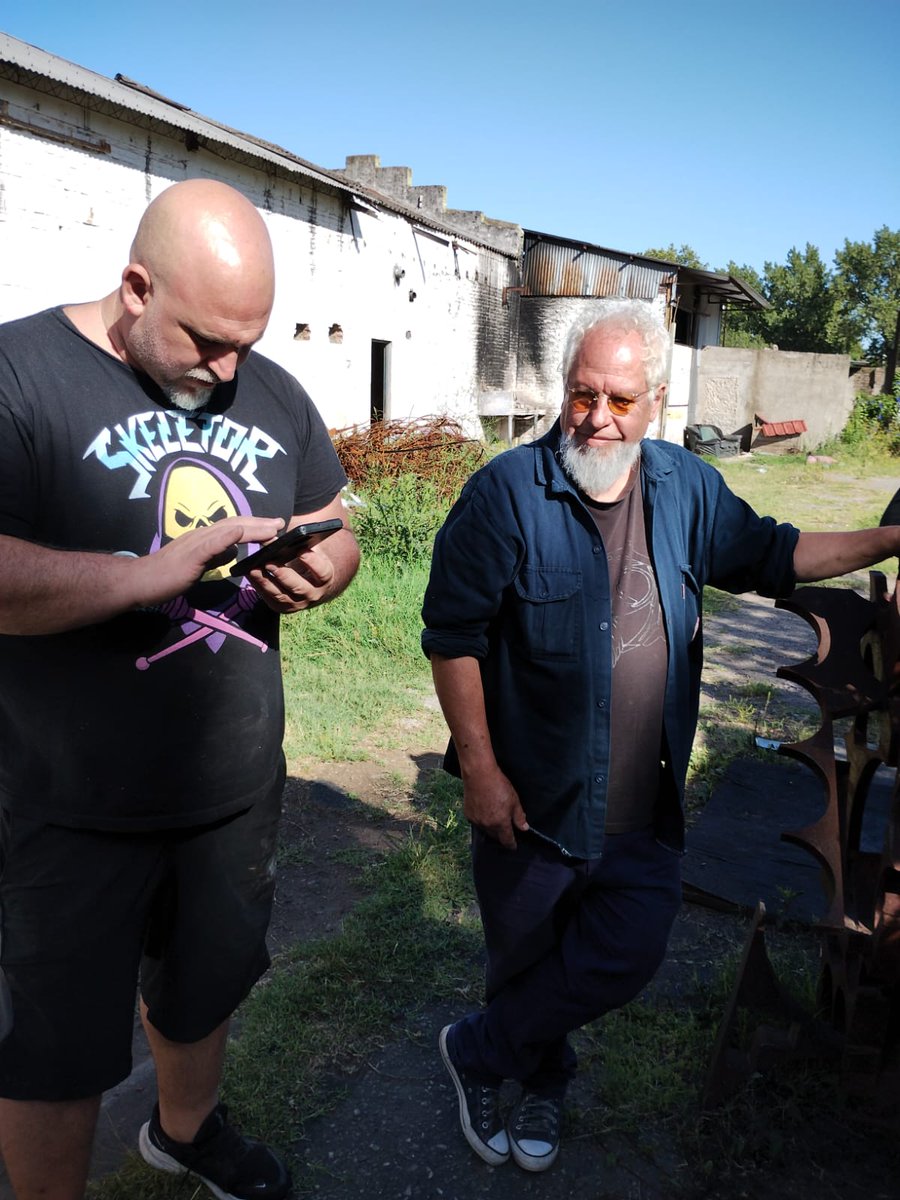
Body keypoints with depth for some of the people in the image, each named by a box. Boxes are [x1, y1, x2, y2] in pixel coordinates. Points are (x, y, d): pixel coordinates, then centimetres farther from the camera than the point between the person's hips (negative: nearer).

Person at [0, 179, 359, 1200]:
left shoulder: (273, 394, 4)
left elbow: (338, 534, 10)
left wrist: (317, 573, -12)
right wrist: (157, 571, -30)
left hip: (238, 783, 6)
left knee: (208, 983, 27)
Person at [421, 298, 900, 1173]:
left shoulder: (687, 489, 1)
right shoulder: (507, 493, -16)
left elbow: (771, 556, 16)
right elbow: (452, 635, -14)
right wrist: (478, 768, -14)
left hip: (642, 809, 4)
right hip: (529, 802, -4)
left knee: (626, 954, 9)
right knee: (525, 961, 16)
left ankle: (479, 1050, 33)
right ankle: (542, 1081, 47)